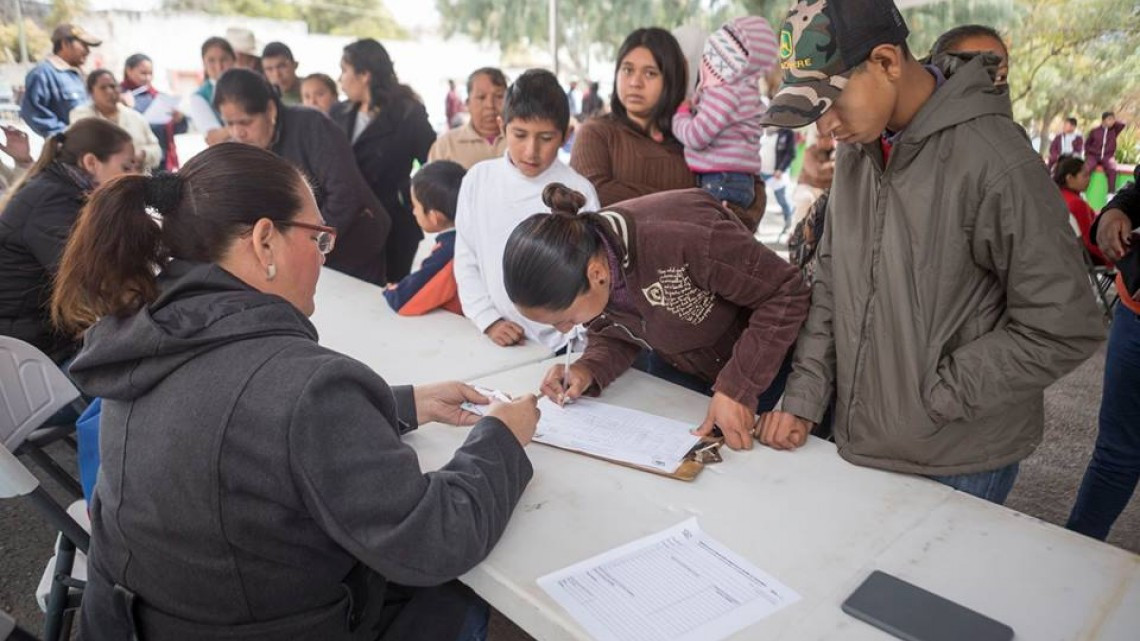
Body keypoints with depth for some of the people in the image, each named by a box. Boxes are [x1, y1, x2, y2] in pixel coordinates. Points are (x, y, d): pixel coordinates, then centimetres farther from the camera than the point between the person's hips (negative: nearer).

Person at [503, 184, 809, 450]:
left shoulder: (683, 238, -42)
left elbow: (786, 292, -31)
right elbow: (613, 332, -4)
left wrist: (738, 389, -34)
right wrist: (589, 370, -25)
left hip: (753, 368, -5)